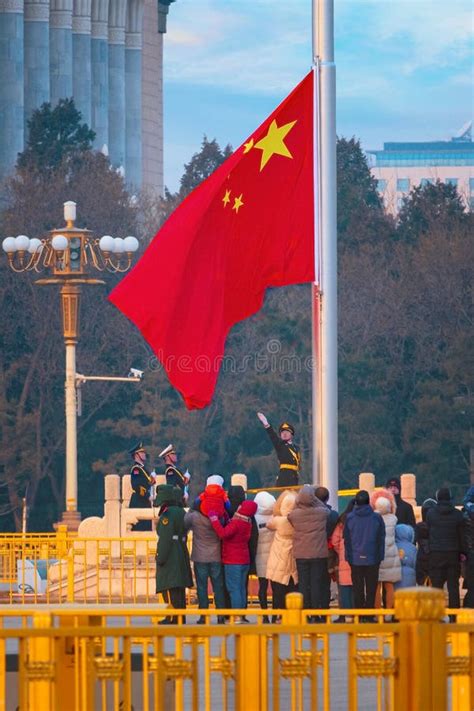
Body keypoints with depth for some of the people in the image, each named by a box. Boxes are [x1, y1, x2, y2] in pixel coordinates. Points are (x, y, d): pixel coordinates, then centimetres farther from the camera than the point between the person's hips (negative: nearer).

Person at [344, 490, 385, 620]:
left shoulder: (350, 518, -1)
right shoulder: (377, 518, -4)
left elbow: (346, 540, 4)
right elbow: (381, 539, 1)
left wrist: (349, 557, 10)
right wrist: (380, 557, 8)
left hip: (355, 559, 1)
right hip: (372, 559, -1)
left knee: (358, 590, 7)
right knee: (371, 589, 5)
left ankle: (359, 616, 5)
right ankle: (369, 616, 2)